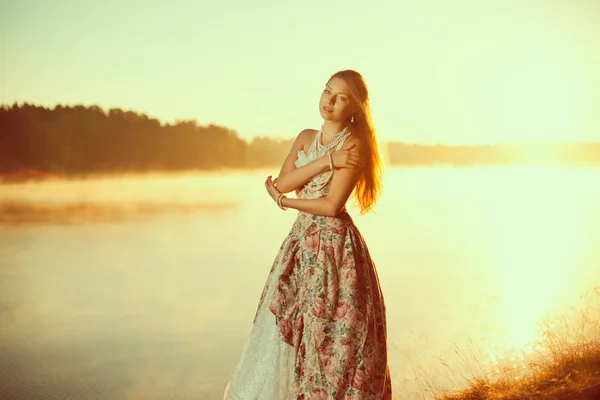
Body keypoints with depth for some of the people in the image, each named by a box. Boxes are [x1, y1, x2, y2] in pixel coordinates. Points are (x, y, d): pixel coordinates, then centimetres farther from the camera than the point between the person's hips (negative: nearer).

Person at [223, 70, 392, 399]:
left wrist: (281, 201, -5)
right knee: (286, 330, 10)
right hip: (301, 240, 7)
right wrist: (326, 160, -13)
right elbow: (282, 182, -4)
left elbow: (332, 205, -16)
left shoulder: (354, 144, -8)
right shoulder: (306, 138, 11)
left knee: (330, 333, 0)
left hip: (334, 243, -7)